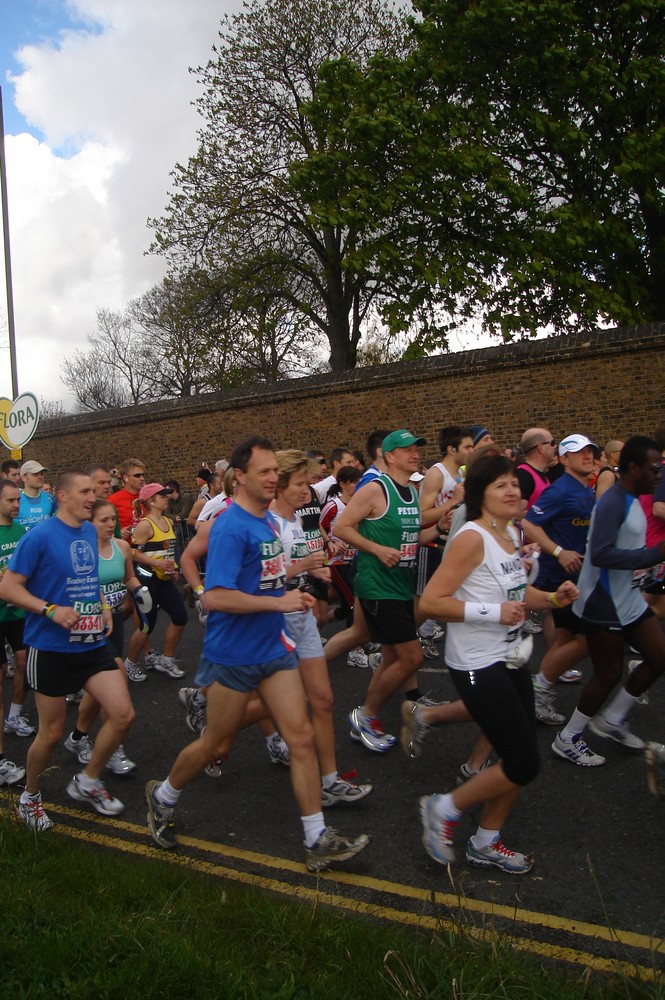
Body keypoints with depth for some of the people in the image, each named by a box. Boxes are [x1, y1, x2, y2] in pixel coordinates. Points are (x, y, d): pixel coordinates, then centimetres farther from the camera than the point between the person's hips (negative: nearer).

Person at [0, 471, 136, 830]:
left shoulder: (90, 532, 8)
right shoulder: (40, 536, -13)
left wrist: (101, 605, 6)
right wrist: (51, 610, -23)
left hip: (92, 644, 6)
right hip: (51, 648, -6)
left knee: (123, 715, -3)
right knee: (51, 733, 6)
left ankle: (87, 782, 22)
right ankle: (30, 797, 34)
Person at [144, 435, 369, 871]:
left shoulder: (269, 519, 6)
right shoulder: (230, 527, -21)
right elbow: (216, 597, -29)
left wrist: (292, 591, 5)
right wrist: (279, 602, -24)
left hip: (275, 647, 7)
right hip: (234, 654, -7)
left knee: (302, 736, 4)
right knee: (216, 745, 11)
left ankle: (319, 840, 15)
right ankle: (163, 797, 39)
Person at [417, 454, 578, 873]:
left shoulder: (511, 534, 8)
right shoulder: (472, 538, -20)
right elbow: (431, 601, -24)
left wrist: (552, 598, 5)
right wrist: (493, 612, -26)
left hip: (511, 660, 9)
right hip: (478, 666, -9)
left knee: (520, 759, 15)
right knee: (524, 764, -4)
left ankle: (486, 843, 34)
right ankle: (444, 809, 16)